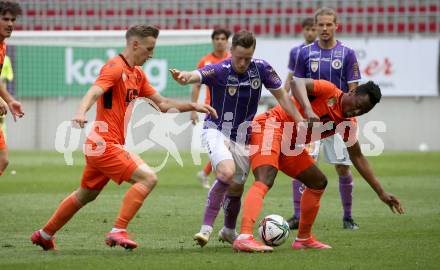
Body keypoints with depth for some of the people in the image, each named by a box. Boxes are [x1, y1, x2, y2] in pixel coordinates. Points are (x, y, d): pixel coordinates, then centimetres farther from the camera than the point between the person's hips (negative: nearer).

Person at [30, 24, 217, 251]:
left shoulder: (137, 73, 16)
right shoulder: (115, 67, -13)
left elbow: (162, 104, 22)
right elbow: (94, 93, -29)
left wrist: (192, 106, 12)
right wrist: (81, 113, -48)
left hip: (99, 146, 10)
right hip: (106, 144, -10)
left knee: (86, 195, 22)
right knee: (148, 178, -18)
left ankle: (44, 235, 34)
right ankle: (118, 231, -20)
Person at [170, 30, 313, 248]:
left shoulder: (261, 69, -10)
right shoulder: (218, 70, -21)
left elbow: (281, 95, 0)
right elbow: (195, 76, -40)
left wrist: (301, 122, -8)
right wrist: (183, 77, -65)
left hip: (242, 138, 4)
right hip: (216, 131, -4)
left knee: (236, 188, 12)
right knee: (227, 172, -30)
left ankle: (229, 231, 39)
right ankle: (206, 228, -26)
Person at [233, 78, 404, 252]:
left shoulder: (348, 124, 9)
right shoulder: (329, 91, -13)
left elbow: (357, 158, 17)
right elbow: (296, 83, -28)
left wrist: (381, 192, 15)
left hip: (289, 146, 10)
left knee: (318, 182, 14)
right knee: (265, 181, -29)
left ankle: (304, 238, 23)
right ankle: (244, 237, -47)